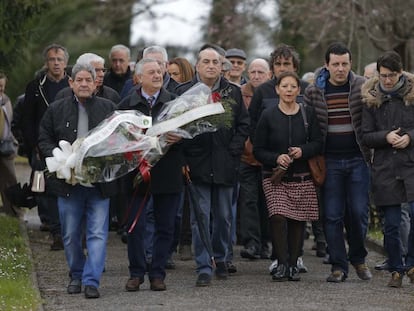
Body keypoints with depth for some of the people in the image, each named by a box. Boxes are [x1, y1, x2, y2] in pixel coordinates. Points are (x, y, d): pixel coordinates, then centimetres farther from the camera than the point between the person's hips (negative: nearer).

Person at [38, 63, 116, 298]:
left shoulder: (108, 108, 4)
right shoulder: (56, 110, 5)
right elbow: (44, 140, 8)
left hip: (99, 182, -1)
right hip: (68, 181, 1)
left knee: (98, 233, -7)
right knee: (71, 235, 10)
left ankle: (91, 281, -7)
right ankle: (76, 276, 26)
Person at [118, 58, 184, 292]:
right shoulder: (127, 105, 5)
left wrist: (179, 138, -16)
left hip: (167, 173, 1)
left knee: (165, 226, 4)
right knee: (135, 226, 0)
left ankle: (158, 274, 12)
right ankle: (136, 273, 10)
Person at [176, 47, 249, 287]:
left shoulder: (233, 92, 8)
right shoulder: (184, 92, 2)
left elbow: (243, 124, 10)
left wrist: (234, 149, -2)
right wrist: (185, 157, -10)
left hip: (226, 164, 2)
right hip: (197, 165, -2)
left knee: (223, 217, 10)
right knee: (200, 217, -5)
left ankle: (221, 259, 27)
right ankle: (204, 267, -4)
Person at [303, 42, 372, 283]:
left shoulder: (362, 87, 0)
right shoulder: (314, 92, 2)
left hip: (357, 160, -1)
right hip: (330, 162, 1)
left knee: (359, 212, -2)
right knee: (333, 216, 1)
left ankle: (358, 258, 20)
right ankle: (339, 266, 8)